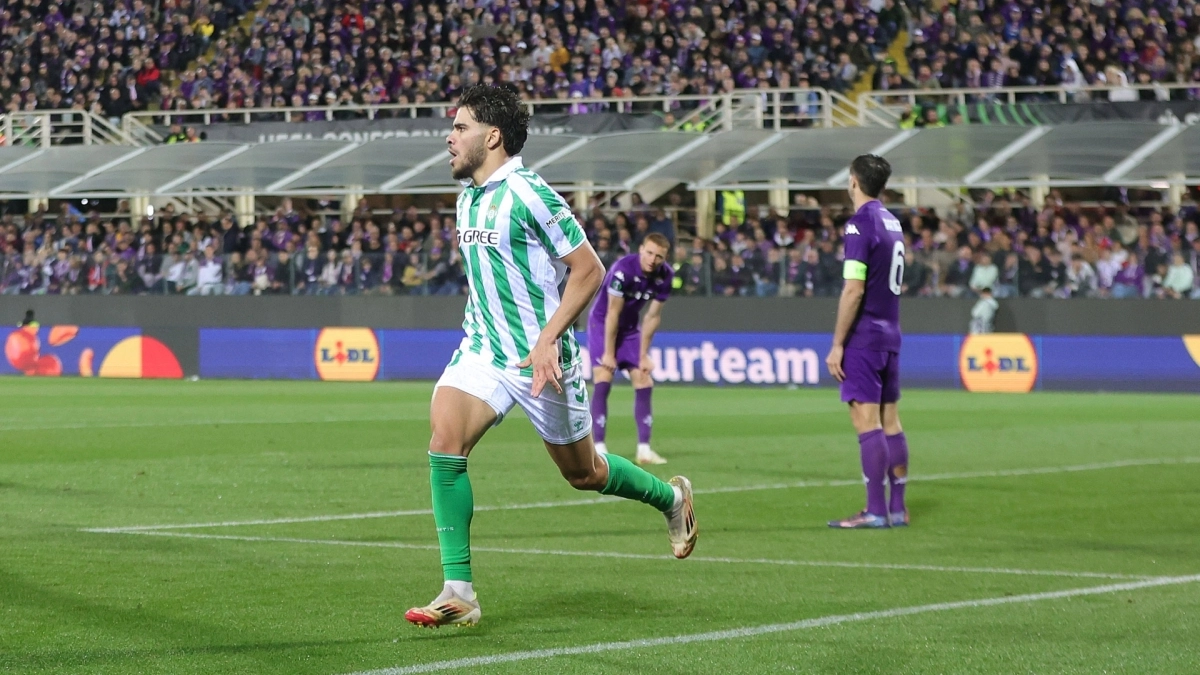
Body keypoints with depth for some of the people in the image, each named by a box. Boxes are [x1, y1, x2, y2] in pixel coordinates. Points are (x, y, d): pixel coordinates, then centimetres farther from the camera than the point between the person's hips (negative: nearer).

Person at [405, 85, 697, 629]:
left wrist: (548, 340, -22)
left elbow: (588, 270, -16)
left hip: (540, 358, -6)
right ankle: (458, 593, -17)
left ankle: (671, 498, 41)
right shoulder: (468, 198, 8)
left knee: (583, 473, 9)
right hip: (483, 349, 6)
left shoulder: (528, 193, -17)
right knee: (444, 437, -18)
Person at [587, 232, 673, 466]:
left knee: (644, 382, -1)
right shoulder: (623, 270, -30)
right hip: (602, 324, -6)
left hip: (630, 328, 6)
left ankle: (644, 449, 3)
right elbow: (612, 313, -24)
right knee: (603, 380, -18)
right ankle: (599, 448, -19)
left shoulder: (665, 275, -12)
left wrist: (643, 355, -3)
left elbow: (653, 317, -4)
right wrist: (608, 353, -19)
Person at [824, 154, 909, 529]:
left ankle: (875, 511, -10)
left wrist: (837, 344, -15)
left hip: (864, 335, -8)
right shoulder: (893, 223, 12)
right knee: (890, 421, 10)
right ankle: (897, 509, 11)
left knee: (866, 420, -8)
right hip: (890, 335, 8)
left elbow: (854, 290, -18)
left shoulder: (860, 224, -13)